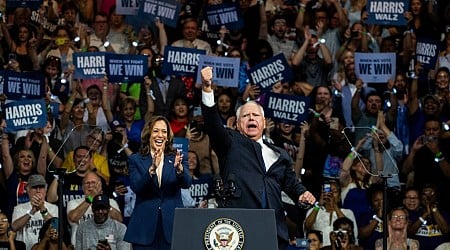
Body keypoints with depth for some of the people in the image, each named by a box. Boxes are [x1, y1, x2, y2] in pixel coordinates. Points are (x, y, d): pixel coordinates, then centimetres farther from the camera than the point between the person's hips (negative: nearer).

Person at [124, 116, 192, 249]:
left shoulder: (176, 158, 9)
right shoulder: (136, 160, 6)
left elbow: (187, 183, -7)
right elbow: (136, 187, -8)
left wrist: (179, 168, -28)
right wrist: (152, 169, -25)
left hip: (172, 225, 1)